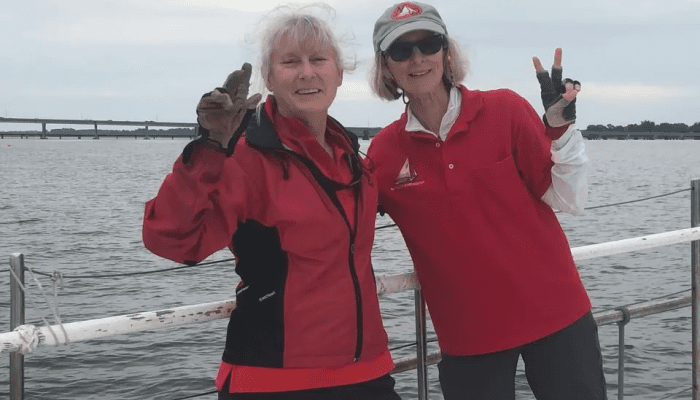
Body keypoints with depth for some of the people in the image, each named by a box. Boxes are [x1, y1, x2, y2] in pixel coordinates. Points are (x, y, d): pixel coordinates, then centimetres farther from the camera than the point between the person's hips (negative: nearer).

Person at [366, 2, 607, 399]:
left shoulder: (505, 109, -8)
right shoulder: (384, 151, -4)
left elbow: (568, 200, -6)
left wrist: (560, 126, -19)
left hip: (554, 314, -1)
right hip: (467, 334, 1)